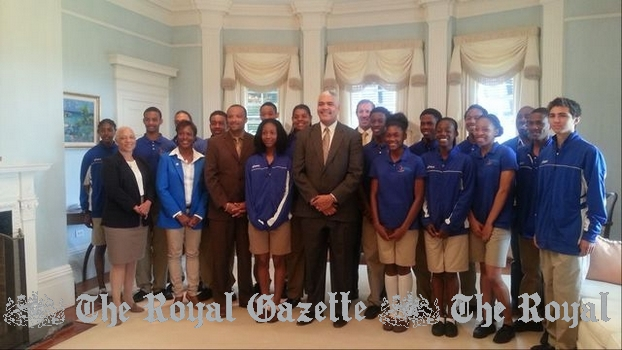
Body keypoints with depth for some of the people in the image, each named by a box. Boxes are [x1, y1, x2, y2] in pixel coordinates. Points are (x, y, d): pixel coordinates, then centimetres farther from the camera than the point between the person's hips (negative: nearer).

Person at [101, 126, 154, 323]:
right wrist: (134, 207, -19)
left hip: (140, 220, 6)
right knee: (119, 263, -2)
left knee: (132, 261, 13)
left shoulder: (142, 163, 15)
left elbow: (150, 185, 9)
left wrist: (148, 202, -11)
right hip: (119, 220, -6)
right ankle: (116, 306, 6)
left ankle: (128, 300, 24)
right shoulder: (110, 162, -4)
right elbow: (113, 190, -15)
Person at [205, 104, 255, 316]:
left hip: (247, 209, 1)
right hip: (221, 209, 0)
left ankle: (246, 297, 22)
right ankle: (221, 298, 18)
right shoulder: (215, 143, 3)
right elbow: (210, 177, -2)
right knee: (221, 257, 5)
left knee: (245, 255, 8)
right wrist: (225, 204, -10)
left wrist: (248, 203, -6)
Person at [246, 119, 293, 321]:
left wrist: (276, 218, -11)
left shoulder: (286, 161, 1)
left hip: (280, 219, -2)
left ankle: (276, 304, 14)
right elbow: (249, 192, 3)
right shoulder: (252, 162, 5)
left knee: (278, 261, 5)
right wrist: (255, 218, -7)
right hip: (257, 220, 2)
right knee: (262, 261, 7)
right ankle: (266, 303, 17)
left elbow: (287, 192, -4)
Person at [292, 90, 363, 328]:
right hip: (311, 209, 2)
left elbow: (355, 173, -6)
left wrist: (333, 197, -14)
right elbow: (298, 172, 1)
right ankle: (313, 306, 25)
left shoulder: (352, 136, 0)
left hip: (342, 209, -1)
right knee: (313, 260, 10)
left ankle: (339, 309, 23)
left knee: (341, 261, 8)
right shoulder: (304, 135, 6)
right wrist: (315, 199, -9)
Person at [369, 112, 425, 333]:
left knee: (403, 268, 7)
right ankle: (393, 312, 21)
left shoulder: (415, 162, -6)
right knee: (389, 267, 10)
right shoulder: (378, 162, 3)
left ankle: (403, 314, 19)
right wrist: (377, 223, -4)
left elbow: (418, 197, -7)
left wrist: (405, 226, -11)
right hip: (383, 225, 3)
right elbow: (373, 195, 5)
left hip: (407, 225, -3)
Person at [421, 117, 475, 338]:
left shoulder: (465, 161, -3)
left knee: (451, 274, 6)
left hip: (455, 227, -2)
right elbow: (422, 193, 4)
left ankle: (450, 317, 20)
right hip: (432, 227, 2)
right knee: (436, 273, 8)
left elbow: (466, 196, -6)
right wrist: (427, 221, -5)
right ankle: (440, 316, 21)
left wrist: (449, 224, -10)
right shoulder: (426, 159, 4)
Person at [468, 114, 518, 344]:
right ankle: (487, 320, 19)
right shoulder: (472, 157, 7)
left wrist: (489, 223, -12)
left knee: (494, 276, -5)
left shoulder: (506, 154, -6)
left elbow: (503, 191, -11)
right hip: (476, 223, 5)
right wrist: (472, 220, -3)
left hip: (498, 223, -5)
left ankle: (509, 322, 14)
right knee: (483, 272, 9)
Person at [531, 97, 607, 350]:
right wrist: (538, 229, 11)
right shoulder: (545, 153, 8)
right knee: (550, 293, 16)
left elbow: (597, 198, -11)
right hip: (547, 236, 6)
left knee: (566, 298, 3)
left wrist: (591, 235, -13)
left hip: (572, 239, -6)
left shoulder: (589, 153, -9)